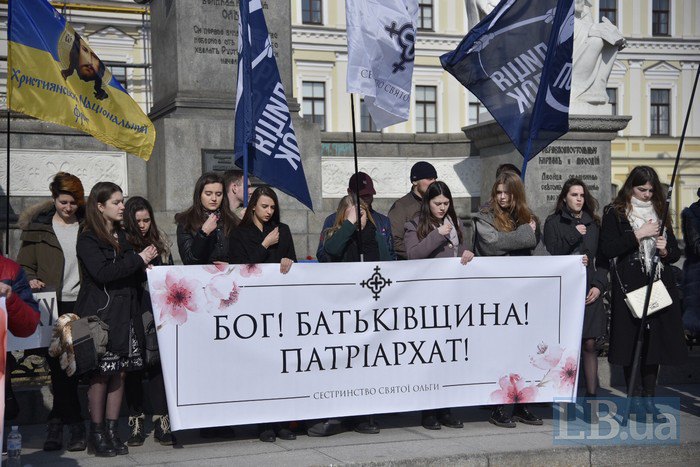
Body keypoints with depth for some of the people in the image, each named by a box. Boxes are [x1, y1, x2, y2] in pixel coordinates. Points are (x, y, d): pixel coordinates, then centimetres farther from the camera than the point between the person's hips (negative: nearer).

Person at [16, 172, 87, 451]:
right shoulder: (37, 227, 7)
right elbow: (24, 265, 8)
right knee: (61, 367, -1)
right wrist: (31, 280, -13)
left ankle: (58, 423, 11)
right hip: (53, 306, 0)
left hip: (81, 305, 1)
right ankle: (75, 425, 8)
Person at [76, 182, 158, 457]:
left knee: (119, 373, 5)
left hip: (124, 314, 6)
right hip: (100, 314, -6)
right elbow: (101, 273, -19)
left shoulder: (121, 236, 17)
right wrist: (139, 260, -14)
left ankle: (112, 431, 12)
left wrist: (145, 265, 3)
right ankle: (96, 435, 4)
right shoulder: (88, 239, -5)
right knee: (100, 374, -4)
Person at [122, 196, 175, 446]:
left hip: (158, 313, 2)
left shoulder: (161, 242, 13)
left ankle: (162, 421, 4)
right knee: (134, 367, 3)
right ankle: (136, 423, 10)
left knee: (159, 363, 0)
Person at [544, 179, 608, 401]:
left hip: (589, 291, 3)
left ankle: (592, 392, 7)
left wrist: (600, 285, 1)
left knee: (589, 344, 1)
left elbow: (602, 259, 13)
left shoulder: (593, 223, 15)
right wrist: (574, 235, -9)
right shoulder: (553, 223, 6)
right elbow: (551, 254, -4)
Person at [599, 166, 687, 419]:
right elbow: (607, 249, -10)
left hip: (659, 285, 4)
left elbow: (675, 252, 20)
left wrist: (665, 250, -3)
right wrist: (639, 235, -13)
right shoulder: (614, 212, 1)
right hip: (628, 287, -4)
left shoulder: (659, 212, 16)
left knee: (654, 341, 4)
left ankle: (649, 398, 12)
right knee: (631, 342, -4)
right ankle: (632, 397, 6)